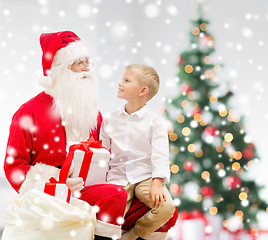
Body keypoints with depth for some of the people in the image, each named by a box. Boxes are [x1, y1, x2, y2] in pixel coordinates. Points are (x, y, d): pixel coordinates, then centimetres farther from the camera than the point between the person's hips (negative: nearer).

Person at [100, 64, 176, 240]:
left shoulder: (155, 122, -1)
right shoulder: (110, 120, 10)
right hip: (118, 177, 1)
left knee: (166, 207, -28)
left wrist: (157, 183, -23)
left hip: (145, 177, -1)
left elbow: (160, 156, -9)